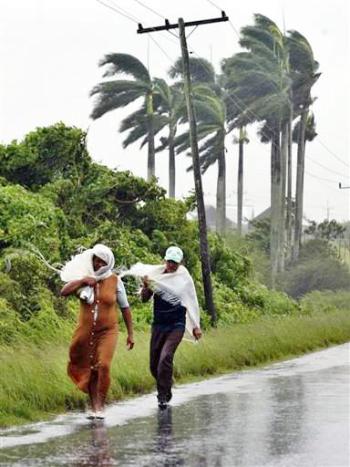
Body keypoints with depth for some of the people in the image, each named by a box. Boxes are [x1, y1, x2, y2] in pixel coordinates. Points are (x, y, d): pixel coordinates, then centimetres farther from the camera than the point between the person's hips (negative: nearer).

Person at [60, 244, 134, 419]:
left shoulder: (115, 281, -2)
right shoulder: (83, 277, 1)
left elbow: (125, 308, 5)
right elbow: (64, 292, -9)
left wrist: (130, 333, 4)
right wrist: (83, 281, -18)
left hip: (107, 332, -2)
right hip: (86, 331, 2)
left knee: (103, 366, -18)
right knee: (89, 370, 6)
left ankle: (100, 406, -7)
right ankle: (94, 407, 16)